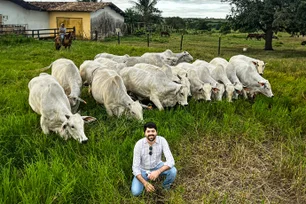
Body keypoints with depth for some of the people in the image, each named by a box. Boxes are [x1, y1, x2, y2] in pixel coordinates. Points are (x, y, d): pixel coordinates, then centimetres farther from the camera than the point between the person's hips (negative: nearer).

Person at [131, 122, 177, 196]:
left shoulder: (162, 140, -25)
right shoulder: (139, 144, -28)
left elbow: (170, 161, -31)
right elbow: (135, 167, -25)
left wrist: (158, 172, -48)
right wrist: (145, 183, -39)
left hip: (157, 166, 1)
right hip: (143, 169, -1)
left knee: (173, 171, -28)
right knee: (135, 192, -20)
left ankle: (166, 186, 5)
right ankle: (146, 180, 13)